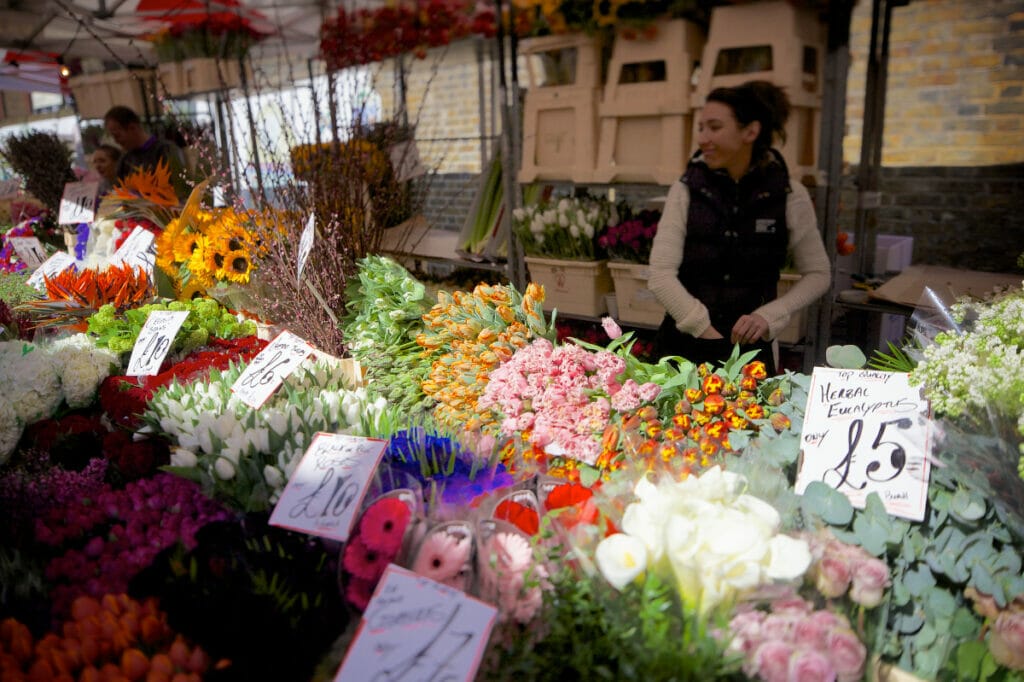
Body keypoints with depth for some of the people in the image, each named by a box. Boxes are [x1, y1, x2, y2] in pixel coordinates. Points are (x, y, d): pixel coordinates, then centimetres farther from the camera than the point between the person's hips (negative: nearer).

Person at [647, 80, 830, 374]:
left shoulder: (789, 195, -4)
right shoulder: (686, 190, -4)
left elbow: (818, 274, 5)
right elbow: (660, 276, -11)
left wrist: (769, 316, -11)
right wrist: (709, 334, -17)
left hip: (751, 346, 0)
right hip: (684, 344, 1)